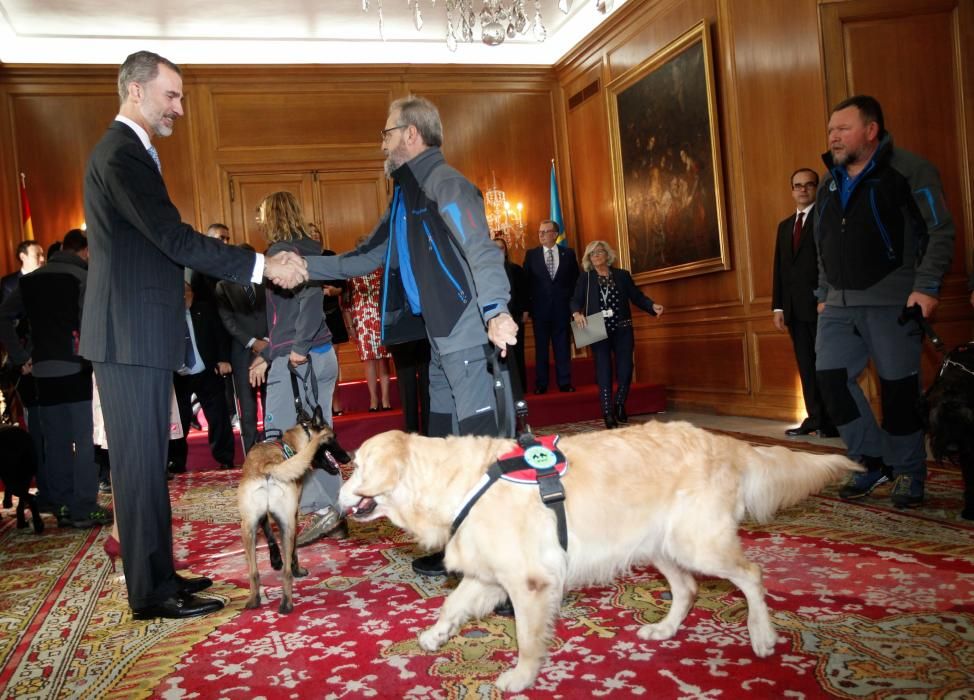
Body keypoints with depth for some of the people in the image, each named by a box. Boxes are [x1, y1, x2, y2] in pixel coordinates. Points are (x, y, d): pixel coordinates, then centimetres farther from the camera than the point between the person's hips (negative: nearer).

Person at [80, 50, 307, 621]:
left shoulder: (128, 151, 19)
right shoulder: (122, 154, -13)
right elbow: (175, 239, -21)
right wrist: (264, 267, -19)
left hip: (139, 334, 10)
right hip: (131, 335, -10)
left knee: (148, 462, 13)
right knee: (141, 462, -4)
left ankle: (158, 576, 23)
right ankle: (151, 592, 5)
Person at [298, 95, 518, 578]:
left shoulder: (443, 183, -7)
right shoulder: (408, 195, 22)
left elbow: (481, 248, -21)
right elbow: (368, 258, 27)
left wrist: (495, 310, -33)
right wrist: (307, 266, 24)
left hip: (465, 332, -10)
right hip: (440, 335, 10)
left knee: (476, 433, -7)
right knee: (446, 438, 13)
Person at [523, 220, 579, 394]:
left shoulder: (568, 253, 5)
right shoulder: (531, 254, 4)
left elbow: (575, 279, 8)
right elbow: (527, 281, 3)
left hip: (562, 307, 0)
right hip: (540, 308, 0)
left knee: (562, 347, 4)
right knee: (541, 348, 4)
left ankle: (564, 383, 10)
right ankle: (541, 384, 9)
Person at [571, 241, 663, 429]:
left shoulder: (623, 275, 9)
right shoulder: (585, 279, 7)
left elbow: (636, 296, 6)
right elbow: (576, 300, 0)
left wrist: (652, 306, -10)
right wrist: (576, 313, -21)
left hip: (622, 330, 1)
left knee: (625, 369, -2)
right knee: (604, 372, -1)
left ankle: (619, 405, 22)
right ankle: (608, 414, 6)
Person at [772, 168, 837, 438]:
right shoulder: (784, 226, 19)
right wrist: (777, 307, 9)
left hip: (821, 305, -6)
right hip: (794, 309, 6)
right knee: (806, 366, 7)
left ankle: (833, 421, 4)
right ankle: (815, 418, 12)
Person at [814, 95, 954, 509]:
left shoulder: (909, 171, -3)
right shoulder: (830, 184, 16)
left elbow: (940, 231, -8)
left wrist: (926, 286, -16)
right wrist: (823, 293, 16)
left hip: (892, 301, -6)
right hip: (839, 304, 6)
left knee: (899, 386, -2)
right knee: (830, 376, 0)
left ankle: (908, 473, 15)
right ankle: (870, 461, 14)